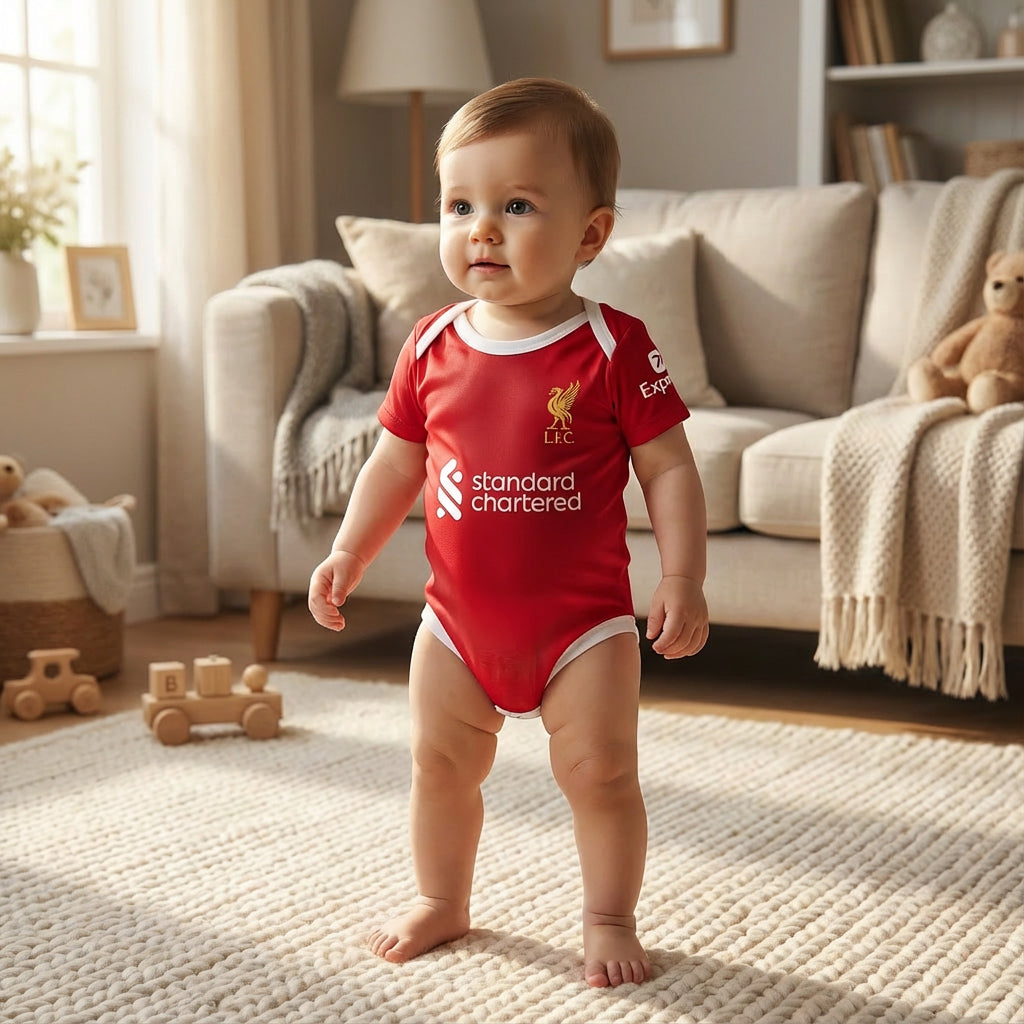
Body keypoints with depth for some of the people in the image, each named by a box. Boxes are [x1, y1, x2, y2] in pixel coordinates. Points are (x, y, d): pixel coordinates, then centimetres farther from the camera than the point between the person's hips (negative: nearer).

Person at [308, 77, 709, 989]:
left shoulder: (614, 349, -13)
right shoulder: (433, 347, -1)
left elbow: (668, 470, -9)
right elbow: (396, 463, 10)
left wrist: (683, 581, -15)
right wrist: (350, 552, 3)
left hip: (582, 621, -4)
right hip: (459, 617, 4)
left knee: (600, 773, 1)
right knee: (440, 764, 15)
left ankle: (610, 919, 22)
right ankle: (442, 902, 36)